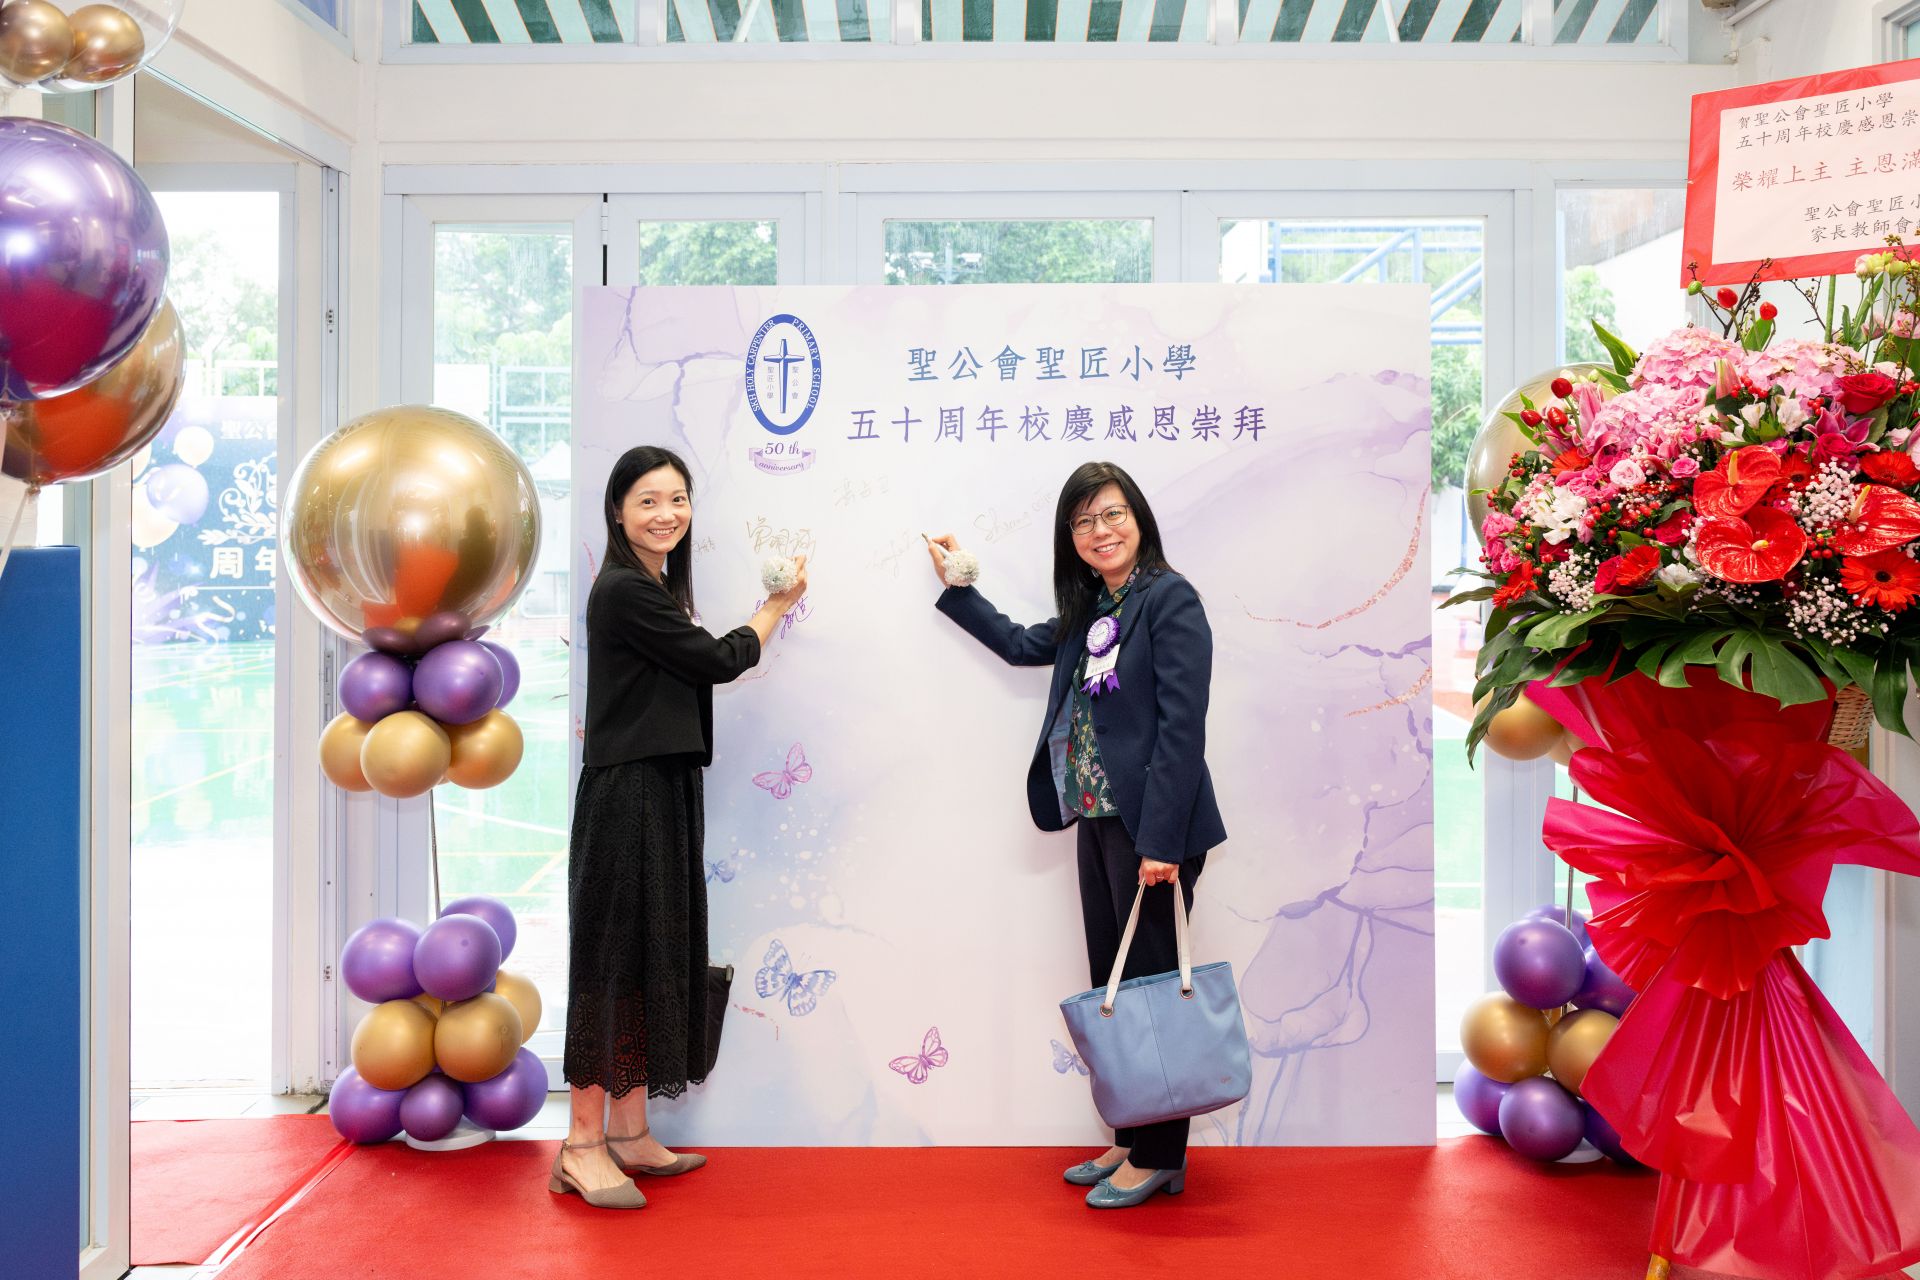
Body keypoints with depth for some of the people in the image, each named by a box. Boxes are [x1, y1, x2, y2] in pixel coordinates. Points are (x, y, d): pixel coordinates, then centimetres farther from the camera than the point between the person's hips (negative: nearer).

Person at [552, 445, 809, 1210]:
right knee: (614, 959, -3)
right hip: (625, 797, -10)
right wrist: (778, 606, 3)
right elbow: (718, 662, -10)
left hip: (663, 794, 10)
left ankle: (628, 1135, 21)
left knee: (653, 956, 12)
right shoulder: (624, 590, -14)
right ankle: (583, 1143, 7)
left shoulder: (657, 589, 16)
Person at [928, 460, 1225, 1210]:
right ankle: (1130, 1142, 25)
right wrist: (953, 587, 28)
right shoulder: (1091, 612, 13)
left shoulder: (1169, 599, -11)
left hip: (1152, 825, -8)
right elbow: (1022, 646, 31)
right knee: (1111, 987, 14)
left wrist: (1162, 839, -21)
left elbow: (1181, 726, -17)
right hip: (1098, 821, 8)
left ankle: (1159, 1156, 12)